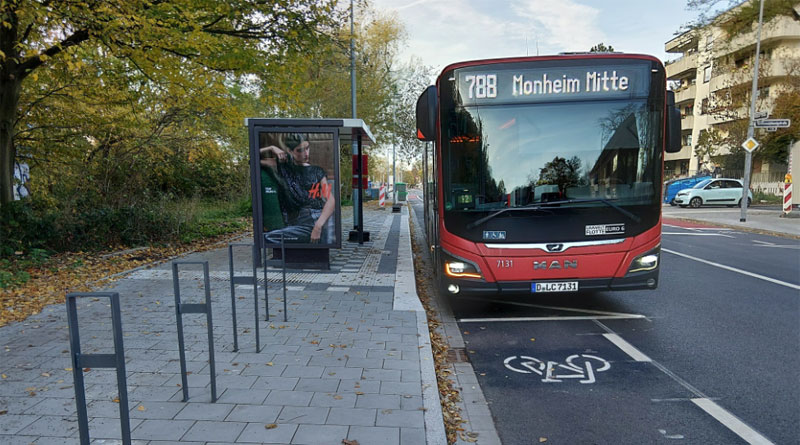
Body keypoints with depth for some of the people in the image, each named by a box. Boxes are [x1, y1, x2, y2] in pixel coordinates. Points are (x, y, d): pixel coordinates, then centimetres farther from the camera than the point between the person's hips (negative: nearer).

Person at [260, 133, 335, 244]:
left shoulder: (317, 172, 11)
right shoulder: (282, 166, 15)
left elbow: (330, 200, -2)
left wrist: (318, 226, -16)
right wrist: (272, 148, 8)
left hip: (314, 222, -3)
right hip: (293, 224, 3)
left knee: (268, 238, -22)